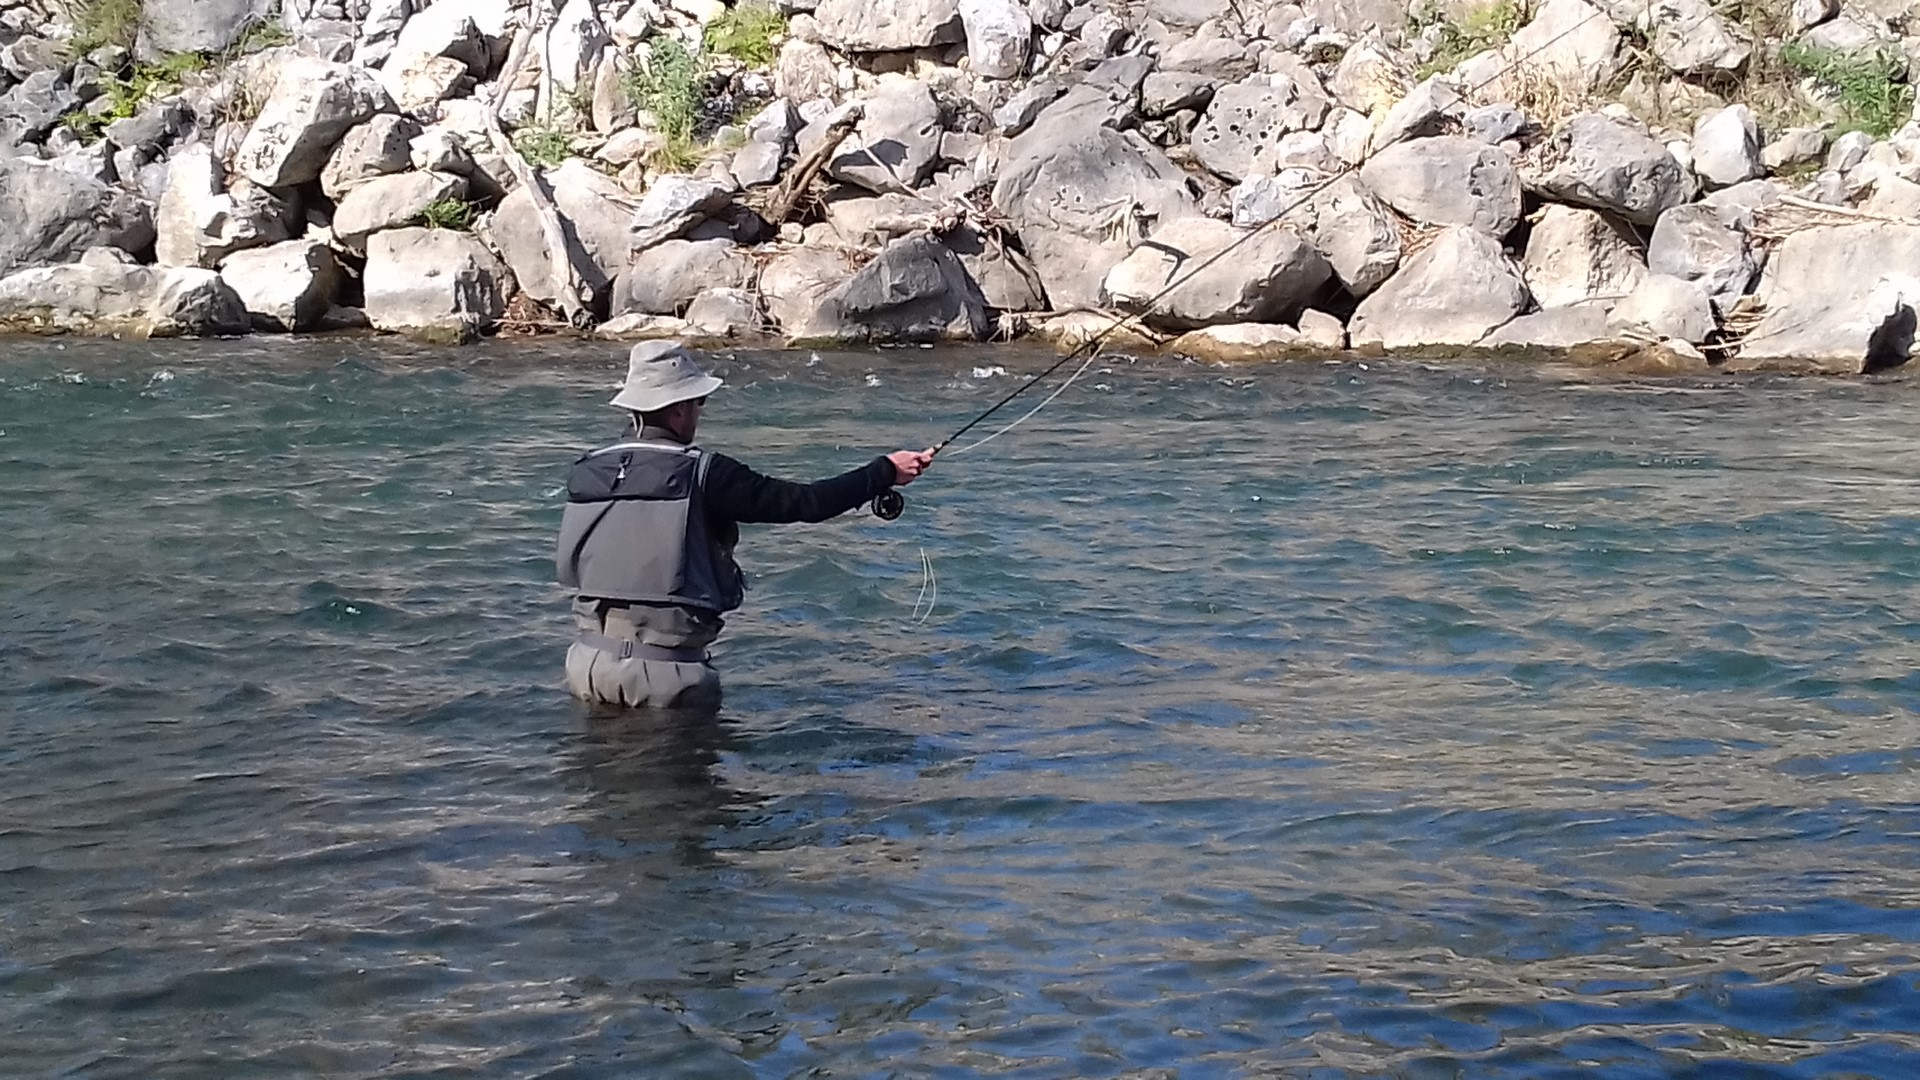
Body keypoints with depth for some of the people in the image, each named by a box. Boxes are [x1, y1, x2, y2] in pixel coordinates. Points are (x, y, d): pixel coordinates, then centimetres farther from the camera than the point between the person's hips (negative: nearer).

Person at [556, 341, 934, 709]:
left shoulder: (586, 473, 5)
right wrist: (886, 471, 5)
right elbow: (805, 502, -7)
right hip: (664, 667, -5)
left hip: (590, 656, 5)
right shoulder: (703, 474, -9)